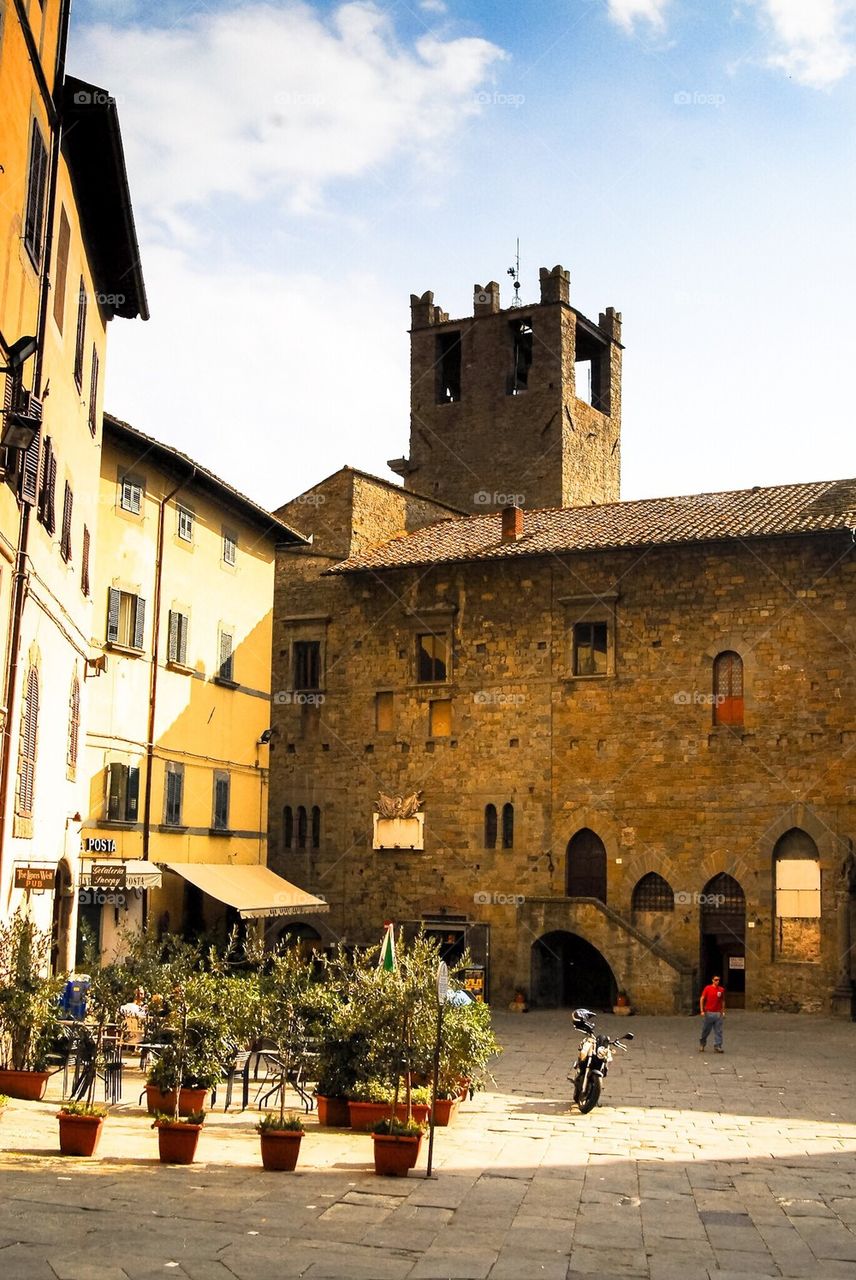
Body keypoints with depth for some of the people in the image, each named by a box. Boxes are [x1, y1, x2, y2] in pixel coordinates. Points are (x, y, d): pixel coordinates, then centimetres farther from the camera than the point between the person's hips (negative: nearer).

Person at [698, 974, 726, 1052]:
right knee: (706, 1030, 7)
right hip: (708, 1013, -2)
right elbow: (702, 999, -3)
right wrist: (702, 1011, -9)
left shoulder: (721, 989, 5)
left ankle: (717, 1047, 3)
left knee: (718, 1031, -1)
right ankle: (702, 1044, 26)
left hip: (718, 1014, 2)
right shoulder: (707, 988, -4)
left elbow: (723, 1001, 14)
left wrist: (723, 1011, 9)